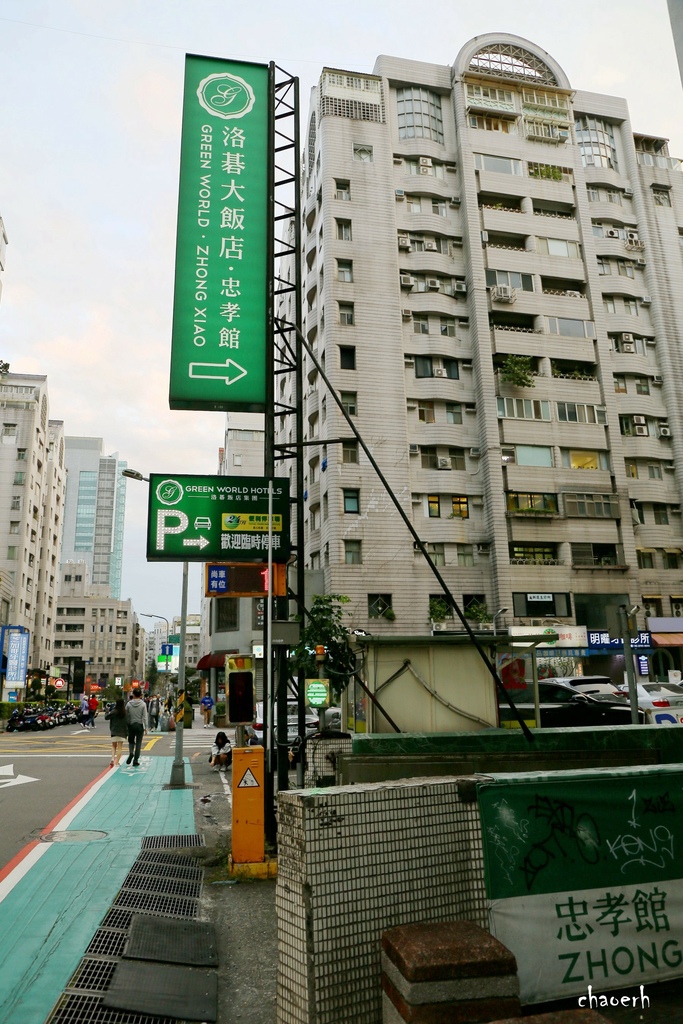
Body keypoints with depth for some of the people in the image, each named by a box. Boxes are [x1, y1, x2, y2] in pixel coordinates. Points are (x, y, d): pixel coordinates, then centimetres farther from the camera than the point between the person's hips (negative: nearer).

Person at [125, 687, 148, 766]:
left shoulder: (129, 704, -4)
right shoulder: (143, 704, -8)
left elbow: (126, 716, 0)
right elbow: (144, 717, -8)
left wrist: (126, 725, 12)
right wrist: (146, 727, -2)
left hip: (131, 725, 1)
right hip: (140, 725, -1)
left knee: (131, 741, 19)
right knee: (138, 743, 6)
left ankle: (131, 753, -8)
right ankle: (135, 760, 6)